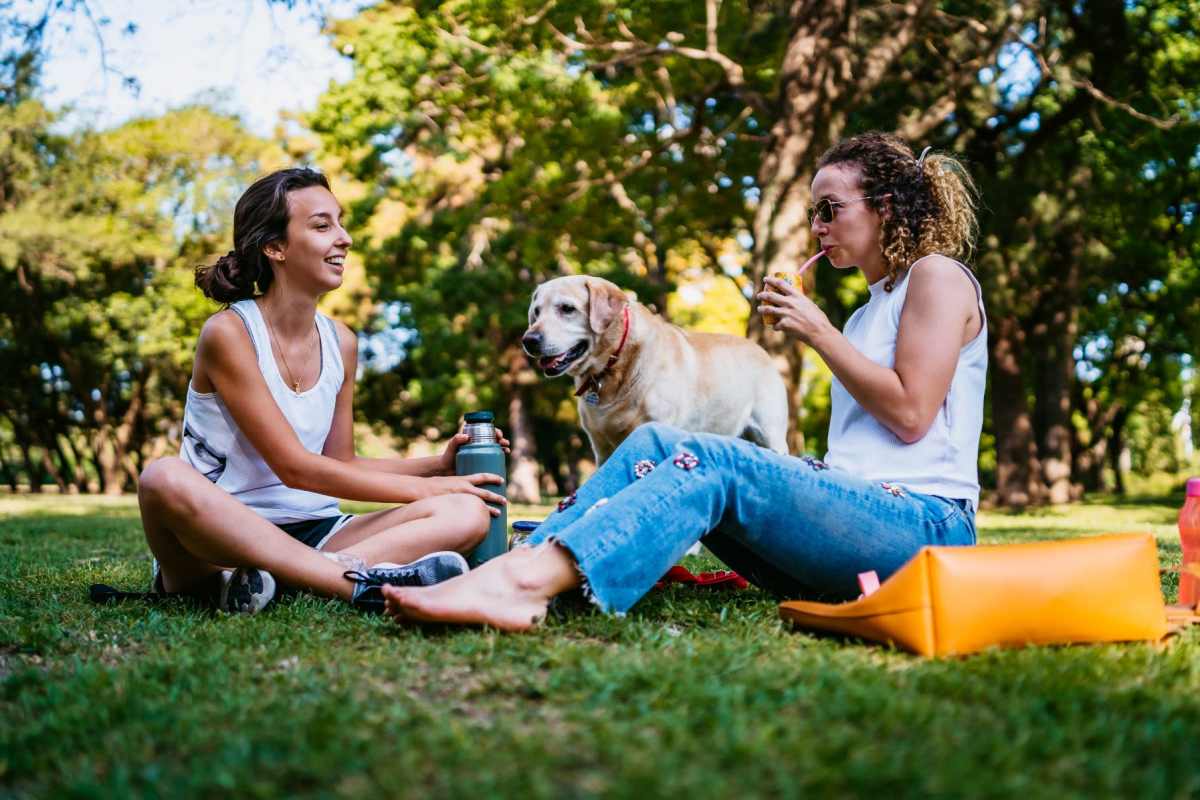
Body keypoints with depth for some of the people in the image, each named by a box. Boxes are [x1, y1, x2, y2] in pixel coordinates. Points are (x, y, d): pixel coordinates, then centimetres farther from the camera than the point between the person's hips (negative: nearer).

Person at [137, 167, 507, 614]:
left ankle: (245, 582, -31)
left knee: (467, 513, -15)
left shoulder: (340, 343, 9)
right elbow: (294, 467, -14)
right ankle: (359, 582, -38)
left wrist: (439, 465, 1)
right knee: (165, 479, -37)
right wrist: (421, 488, -13)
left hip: (310, 537, 6)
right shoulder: (228, 333, -10)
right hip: (221, 537, -6)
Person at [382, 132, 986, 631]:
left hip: (923, 525, -7)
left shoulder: (937, 275, 4)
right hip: (854, 510, 7)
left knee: (712, 462, -31)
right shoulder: (870, 310, 29)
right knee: (655, 442, -12)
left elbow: (909, 415, -9)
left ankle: (522, 584, -48)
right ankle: (518, 567, -33)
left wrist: (819, 333, -4)